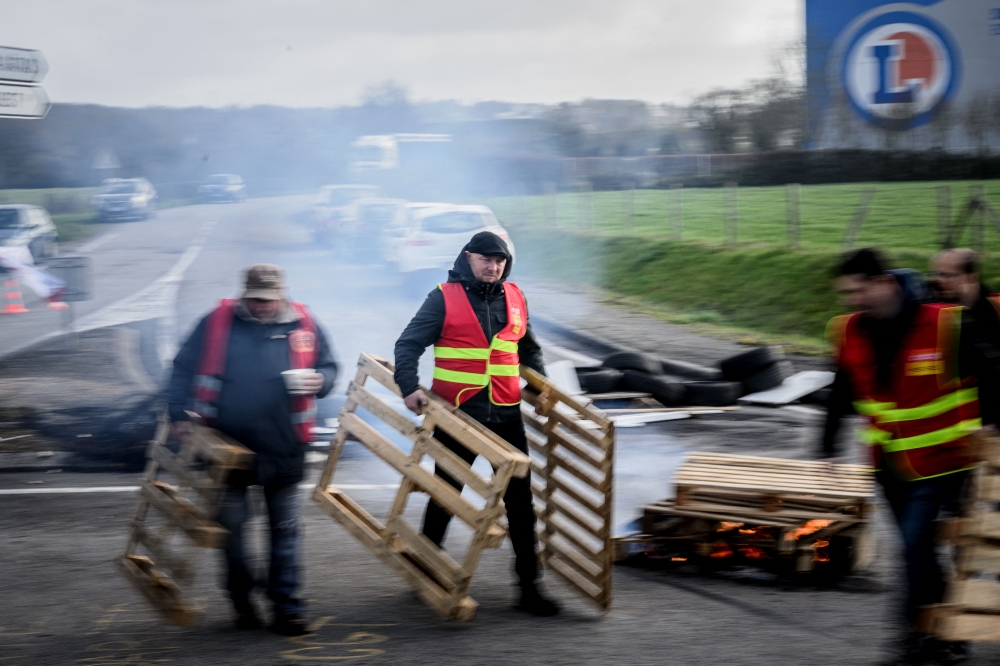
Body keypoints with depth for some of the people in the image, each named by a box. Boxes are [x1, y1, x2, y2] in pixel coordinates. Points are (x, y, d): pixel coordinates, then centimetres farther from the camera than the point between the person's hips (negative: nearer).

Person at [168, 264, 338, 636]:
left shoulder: (303, 326, 2)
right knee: (230, 525, 8)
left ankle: (286, 607, 12)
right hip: (227, 447, 0)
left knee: (284, 529, 6)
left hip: (283, 450, 1)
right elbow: (184, 368, 2)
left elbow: (328, 367, 12)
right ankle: (241, 598, 26)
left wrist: (319, 381, -11)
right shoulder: (218, 322, -2)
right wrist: (181, 415, -4)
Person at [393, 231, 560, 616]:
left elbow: (528, 349, 23)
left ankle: (529, 585, 6)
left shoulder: (514, 298, 9)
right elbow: (408, 344, -6)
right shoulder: (444, 298, -5)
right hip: (457, 416, -3)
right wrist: (409, 387, -20)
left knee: (520, 501, 2)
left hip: (506, 415, 3)